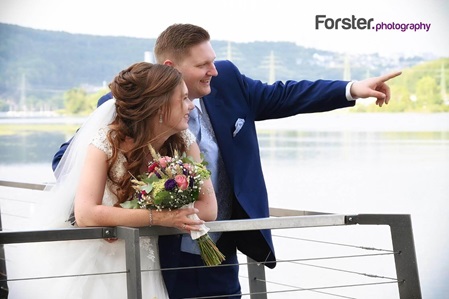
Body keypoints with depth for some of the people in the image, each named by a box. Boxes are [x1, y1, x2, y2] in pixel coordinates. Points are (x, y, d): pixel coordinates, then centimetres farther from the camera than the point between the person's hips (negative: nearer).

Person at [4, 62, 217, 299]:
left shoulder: (184, 141, -9)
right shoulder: (107, 141, -21)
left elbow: (209, 208, -13)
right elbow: (85, 214, -31)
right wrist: (158, 217, -35)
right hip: (91, 260, -3)